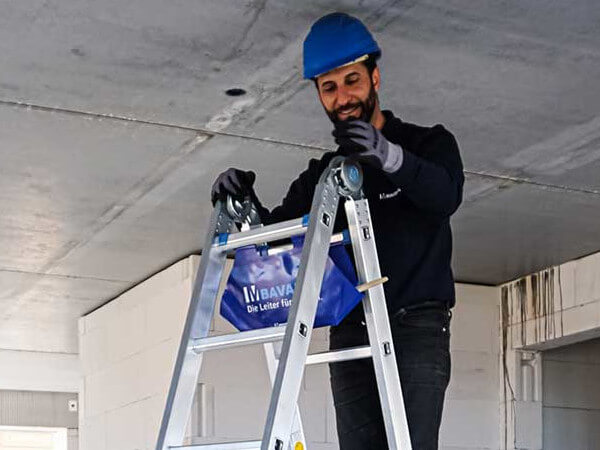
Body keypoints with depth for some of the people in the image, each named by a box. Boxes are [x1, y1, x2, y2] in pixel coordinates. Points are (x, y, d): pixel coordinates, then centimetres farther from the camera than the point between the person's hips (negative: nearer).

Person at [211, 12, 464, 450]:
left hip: (417, 326, -4)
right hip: (351, 332, 4)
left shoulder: (429, 143, 6)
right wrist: (244, 202, -8)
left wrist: (390, 157, -34)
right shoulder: (323, 173, 18)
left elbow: (447, 195, -15)